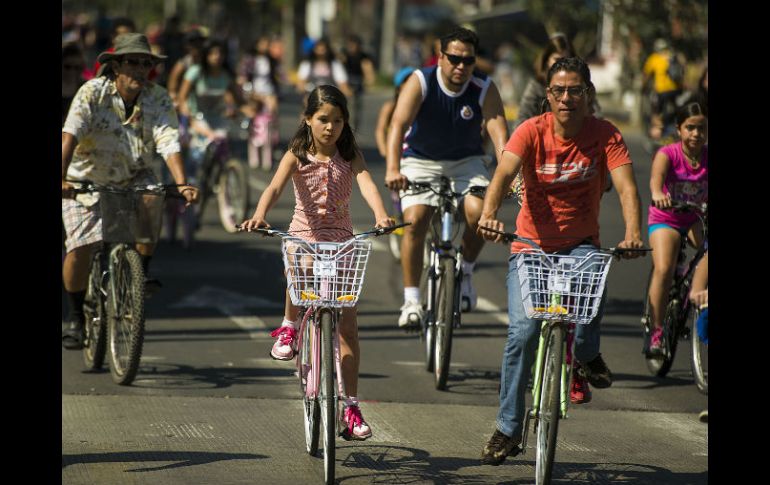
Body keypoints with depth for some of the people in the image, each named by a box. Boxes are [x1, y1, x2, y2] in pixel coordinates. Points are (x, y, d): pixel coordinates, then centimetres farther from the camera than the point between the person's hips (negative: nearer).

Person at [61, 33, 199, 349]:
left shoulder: (158, 99, -12)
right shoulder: (93, 93, -19)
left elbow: (169, 142, -23)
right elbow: (70, 135, -31)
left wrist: (182, 184, -40)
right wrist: (62, 178, -47)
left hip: (133, 178, 2)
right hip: (87, 180, -2)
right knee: (80, 248, -14)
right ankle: (75, 317, 8)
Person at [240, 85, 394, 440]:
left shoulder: (350, 155, -1)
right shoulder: (296, 156, -4)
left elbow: (366, 184, -19)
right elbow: (275, 187, -20)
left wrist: (381, 216, -40)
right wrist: (259, 216, -41)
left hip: (341, 238, 1)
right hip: (304, 234, -1)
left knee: (347, 327, -1)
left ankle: (351, 407, 6)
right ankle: (289, 327, -13)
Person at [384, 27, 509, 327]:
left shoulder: (485, 89, -15)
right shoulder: (420, 82, -19)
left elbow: (498, 132, -26)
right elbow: (398, 124, -31)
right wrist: (392, 169, -47)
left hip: (466, 161, 1)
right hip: (421, 160, -1)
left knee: (478, 210, -25)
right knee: (414, 221, -21)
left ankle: (465, 273, 2)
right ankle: (411, 300, -12)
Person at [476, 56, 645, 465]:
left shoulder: (604, 135, -9)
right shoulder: (532, 132, -11)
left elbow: (626, 186, -21)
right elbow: (504, 173, -26)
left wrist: (633, 233, -41)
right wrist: (488, 214, -47)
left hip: (580, 243, 0)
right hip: (530, 243, 0)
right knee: (522, 331, -14)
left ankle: (585, 357, 0)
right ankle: (508, 429, 3)